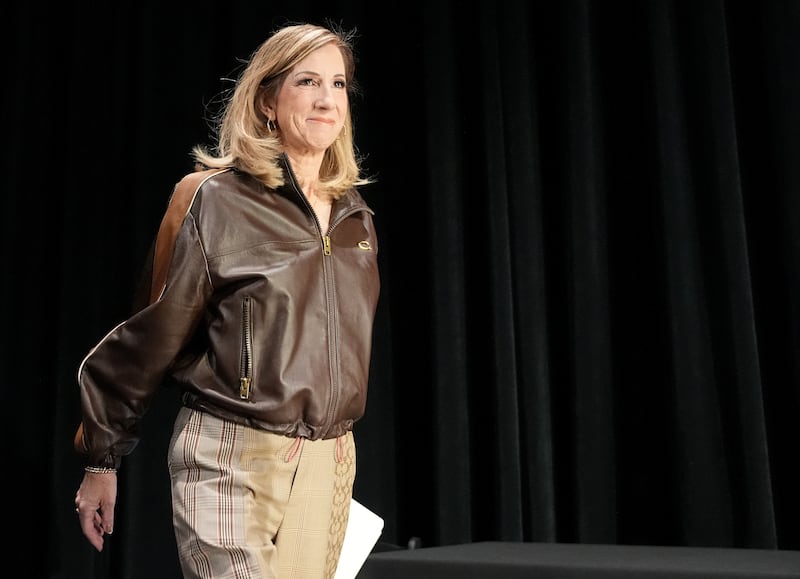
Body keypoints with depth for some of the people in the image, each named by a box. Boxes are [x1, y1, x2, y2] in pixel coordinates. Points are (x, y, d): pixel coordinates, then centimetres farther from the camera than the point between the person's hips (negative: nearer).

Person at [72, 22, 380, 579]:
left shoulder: (356, 218, 9)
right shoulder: (216, 201, -8)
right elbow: (151, 334, -4)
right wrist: (102, 459, 2)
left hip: (329, 465, 6)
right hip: (233, 461, -6)